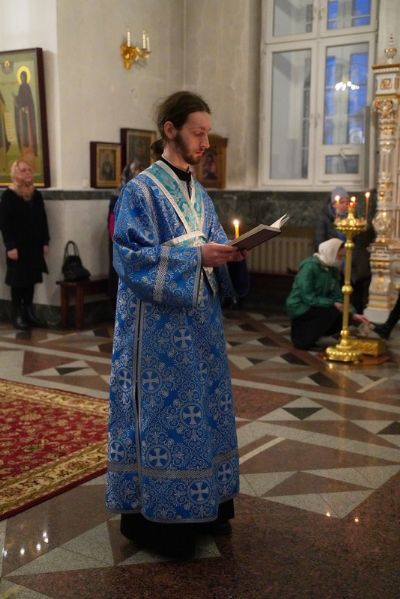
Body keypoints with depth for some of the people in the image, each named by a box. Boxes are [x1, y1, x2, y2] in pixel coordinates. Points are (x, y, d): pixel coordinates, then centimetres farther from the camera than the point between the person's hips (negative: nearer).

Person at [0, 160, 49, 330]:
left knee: (31, 279, 9)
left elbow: (43, 220, 11)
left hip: (34, 245, 5)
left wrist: (45, 242, 6)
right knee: (18, 280, 1)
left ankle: (29, 312, 19)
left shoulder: (37, 195, 9)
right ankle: (17, 315, 8)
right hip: (17, 246, -5)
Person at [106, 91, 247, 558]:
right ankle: (149, 514, 13)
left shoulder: (198, 193, 13)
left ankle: (202, 505, 27)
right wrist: (195, 256, -24)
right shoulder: (141, 191, -10)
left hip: (198, 323, 8)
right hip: (158, 329, -8)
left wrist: (231, 253, -8)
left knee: (201, 409, 13)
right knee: (161, 415, -1)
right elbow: (131, 259, -18)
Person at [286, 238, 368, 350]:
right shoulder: (309, 266, -22)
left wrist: (353, 314, -12)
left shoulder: (333, 269, 3)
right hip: (299, 307, -8)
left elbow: (337, 296, 0)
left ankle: (304, 330, 8)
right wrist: (332, 304, -28)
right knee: (332, 311, -27)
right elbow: (308, 297, -26)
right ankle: (302, 339, -13)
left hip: (316, 306, 8)